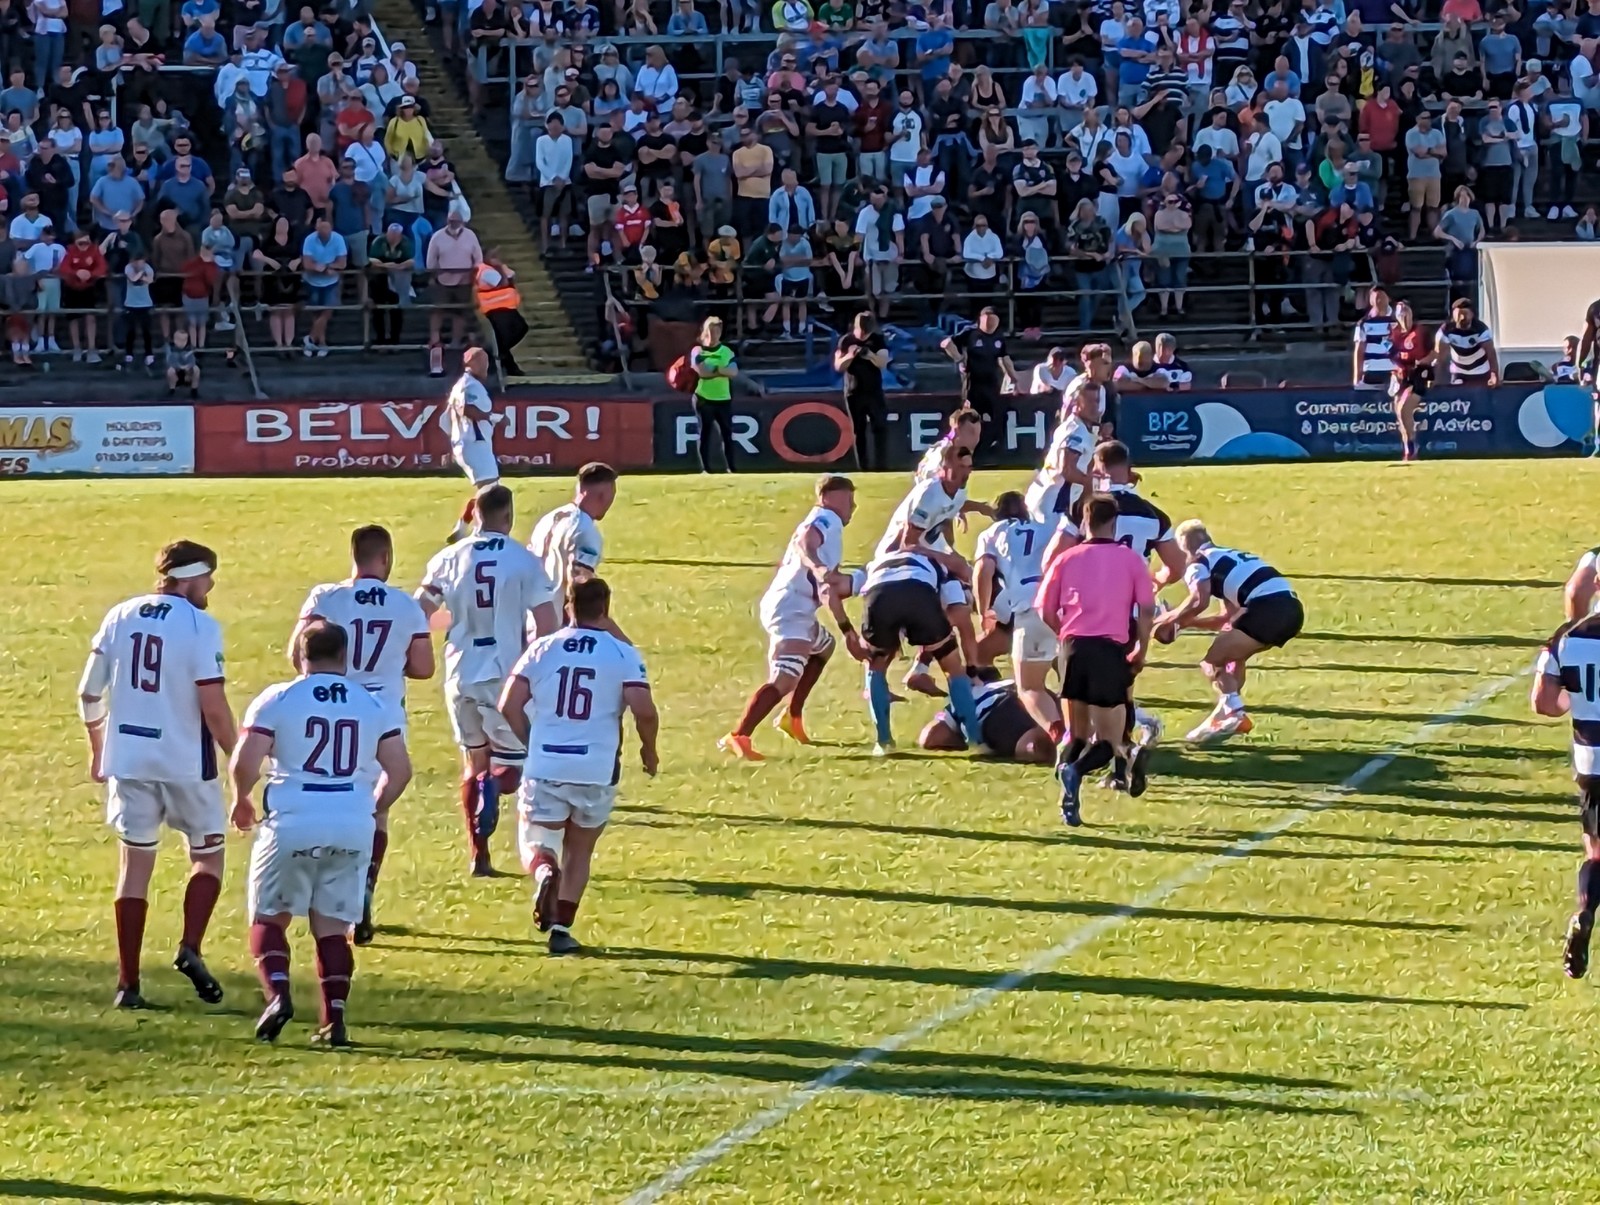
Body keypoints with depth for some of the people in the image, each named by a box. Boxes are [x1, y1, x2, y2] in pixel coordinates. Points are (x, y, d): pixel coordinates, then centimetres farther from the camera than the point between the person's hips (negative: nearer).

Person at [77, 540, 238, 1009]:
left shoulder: (119, 618, 5)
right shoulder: (199, 626, -10)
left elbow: (89, 695, 9)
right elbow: (213, 706, -16)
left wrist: (97, 750, 23)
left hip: (128, 759, 4)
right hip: (185, 761, -4)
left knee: (135, 865, 10)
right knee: (208, 856, 15)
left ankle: (128, 983, 6)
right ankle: (190, 948, -6)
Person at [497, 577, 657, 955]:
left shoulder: (543, 648, 4)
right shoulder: (623, 654, -1)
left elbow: (508, 705, 0)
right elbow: (644, 711, -12)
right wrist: (648, 750, 8)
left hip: (544, 768, 0)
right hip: (596, 769, 0)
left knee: (536, 843, 12)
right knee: (579, 851, 18)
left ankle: (544, 872, -23)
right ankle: (561, 928, 10)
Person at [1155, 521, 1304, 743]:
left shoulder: (1198, 564, 7)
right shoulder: (1229, 559, 32)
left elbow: (1199, 601, -13)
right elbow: (1229, 619, 32)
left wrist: (1171, 619, 2)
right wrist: (1186, 622, 32)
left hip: (1269, 609, -8)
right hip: (1291, 608, 8)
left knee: (1213, 661, -2)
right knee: (1232, 656, 28)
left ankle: (1233, 711, -19)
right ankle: (1231, 714, 24)